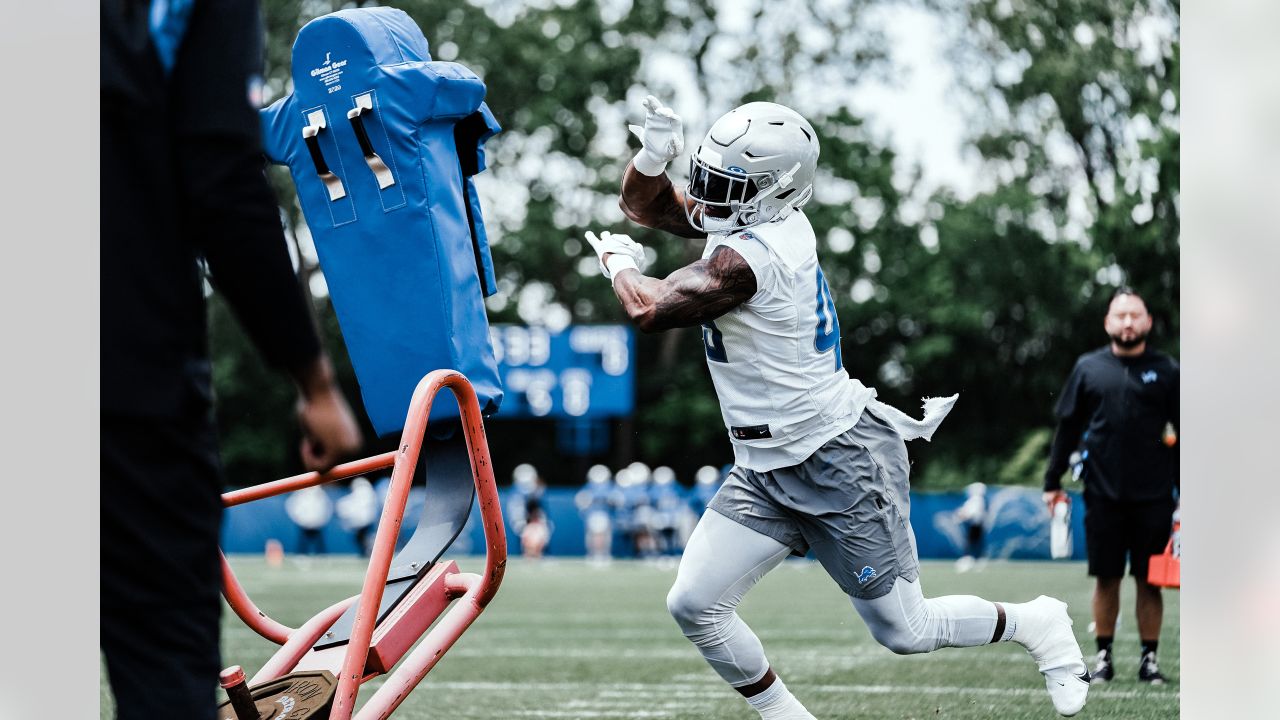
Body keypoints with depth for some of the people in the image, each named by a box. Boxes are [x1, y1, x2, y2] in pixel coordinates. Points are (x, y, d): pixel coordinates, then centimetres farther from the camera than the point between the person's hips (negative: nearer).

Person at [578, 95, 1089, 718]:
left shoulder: (748, 255, -26)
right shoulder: (759, 219, 2)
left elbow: (648, 311, -25)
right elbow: (643, 204, 13)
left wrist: (618, 262, -4)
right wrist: (652, 156, -9)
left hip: (839, 461, -9)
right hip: (766, 474, 9)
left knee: (904, 632, 6)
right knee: (693, 606, -2)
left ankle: (1035, 624, 31)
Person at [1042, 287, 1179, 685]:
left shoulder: (1166, 370, 4)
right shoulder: (1088, 368, 6)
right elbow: (1067, 427, 9)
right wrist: (1052, 482, 5)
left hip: (1153, 496, 0)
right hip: (1102, 492, 0)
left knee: (1149, 580, 3)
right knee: (1106, 578, 4)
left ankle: (1149, 658, 13)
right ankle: (1104, 656, 14)